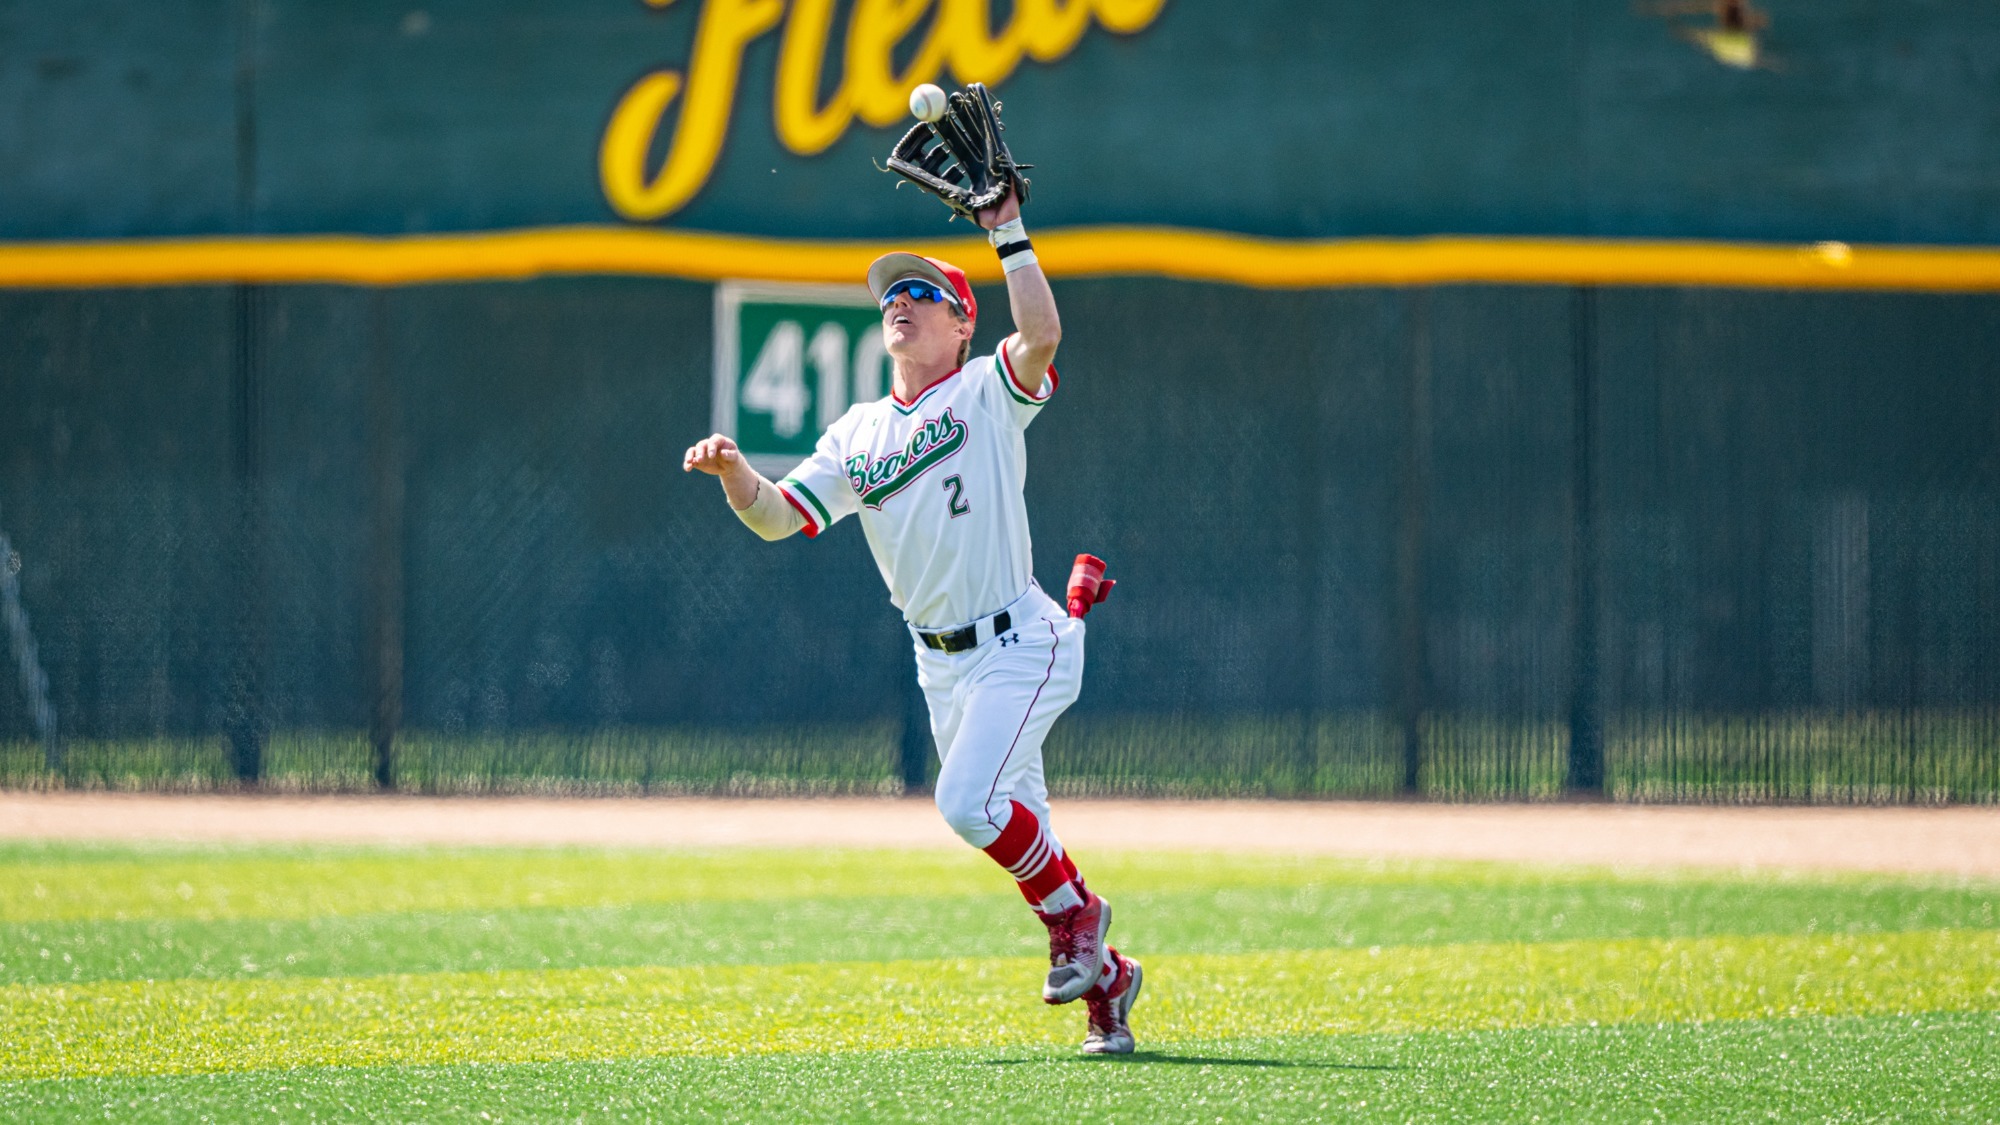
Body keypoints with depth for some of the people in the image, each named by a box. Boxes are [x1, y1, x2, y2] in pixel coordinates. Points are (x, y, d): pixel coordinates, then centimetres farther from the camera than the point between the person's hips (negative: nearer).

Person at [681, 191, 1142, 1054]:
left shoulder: (988, 395, -5)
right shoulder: (858, 434, 11)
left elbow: (1042, 333, -26)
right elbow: (776, 517, 4)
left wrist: (1008, 232, -22)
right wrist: (732, 472, -15)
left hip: (1020, 644, -7)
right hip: (940, 661, 7)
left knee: (968, 801, -23)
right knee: (1015, 825, 10)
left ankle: (1075, 915, 1)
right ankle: (1103, 980, 25)